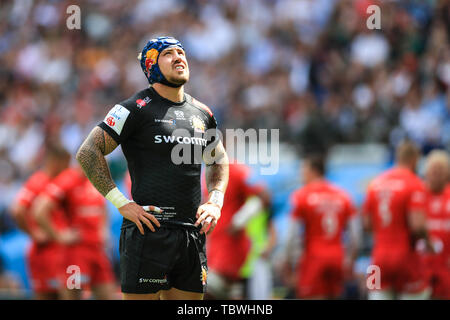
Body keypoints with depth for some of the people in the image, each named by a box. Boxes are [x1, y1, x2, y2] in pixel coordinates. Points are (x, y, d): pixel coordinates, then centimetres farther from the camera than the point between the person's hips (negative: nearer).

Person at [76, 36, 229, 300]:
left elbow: (219, 160, 32)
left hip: (193, 234, 6)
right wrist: (122, 203, -12)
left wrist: (215, 201, 13)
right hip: (149, 230, -6)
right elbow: (88, 152, -6)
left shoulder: (202, 114, 15)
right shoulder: (137, 109, -4)